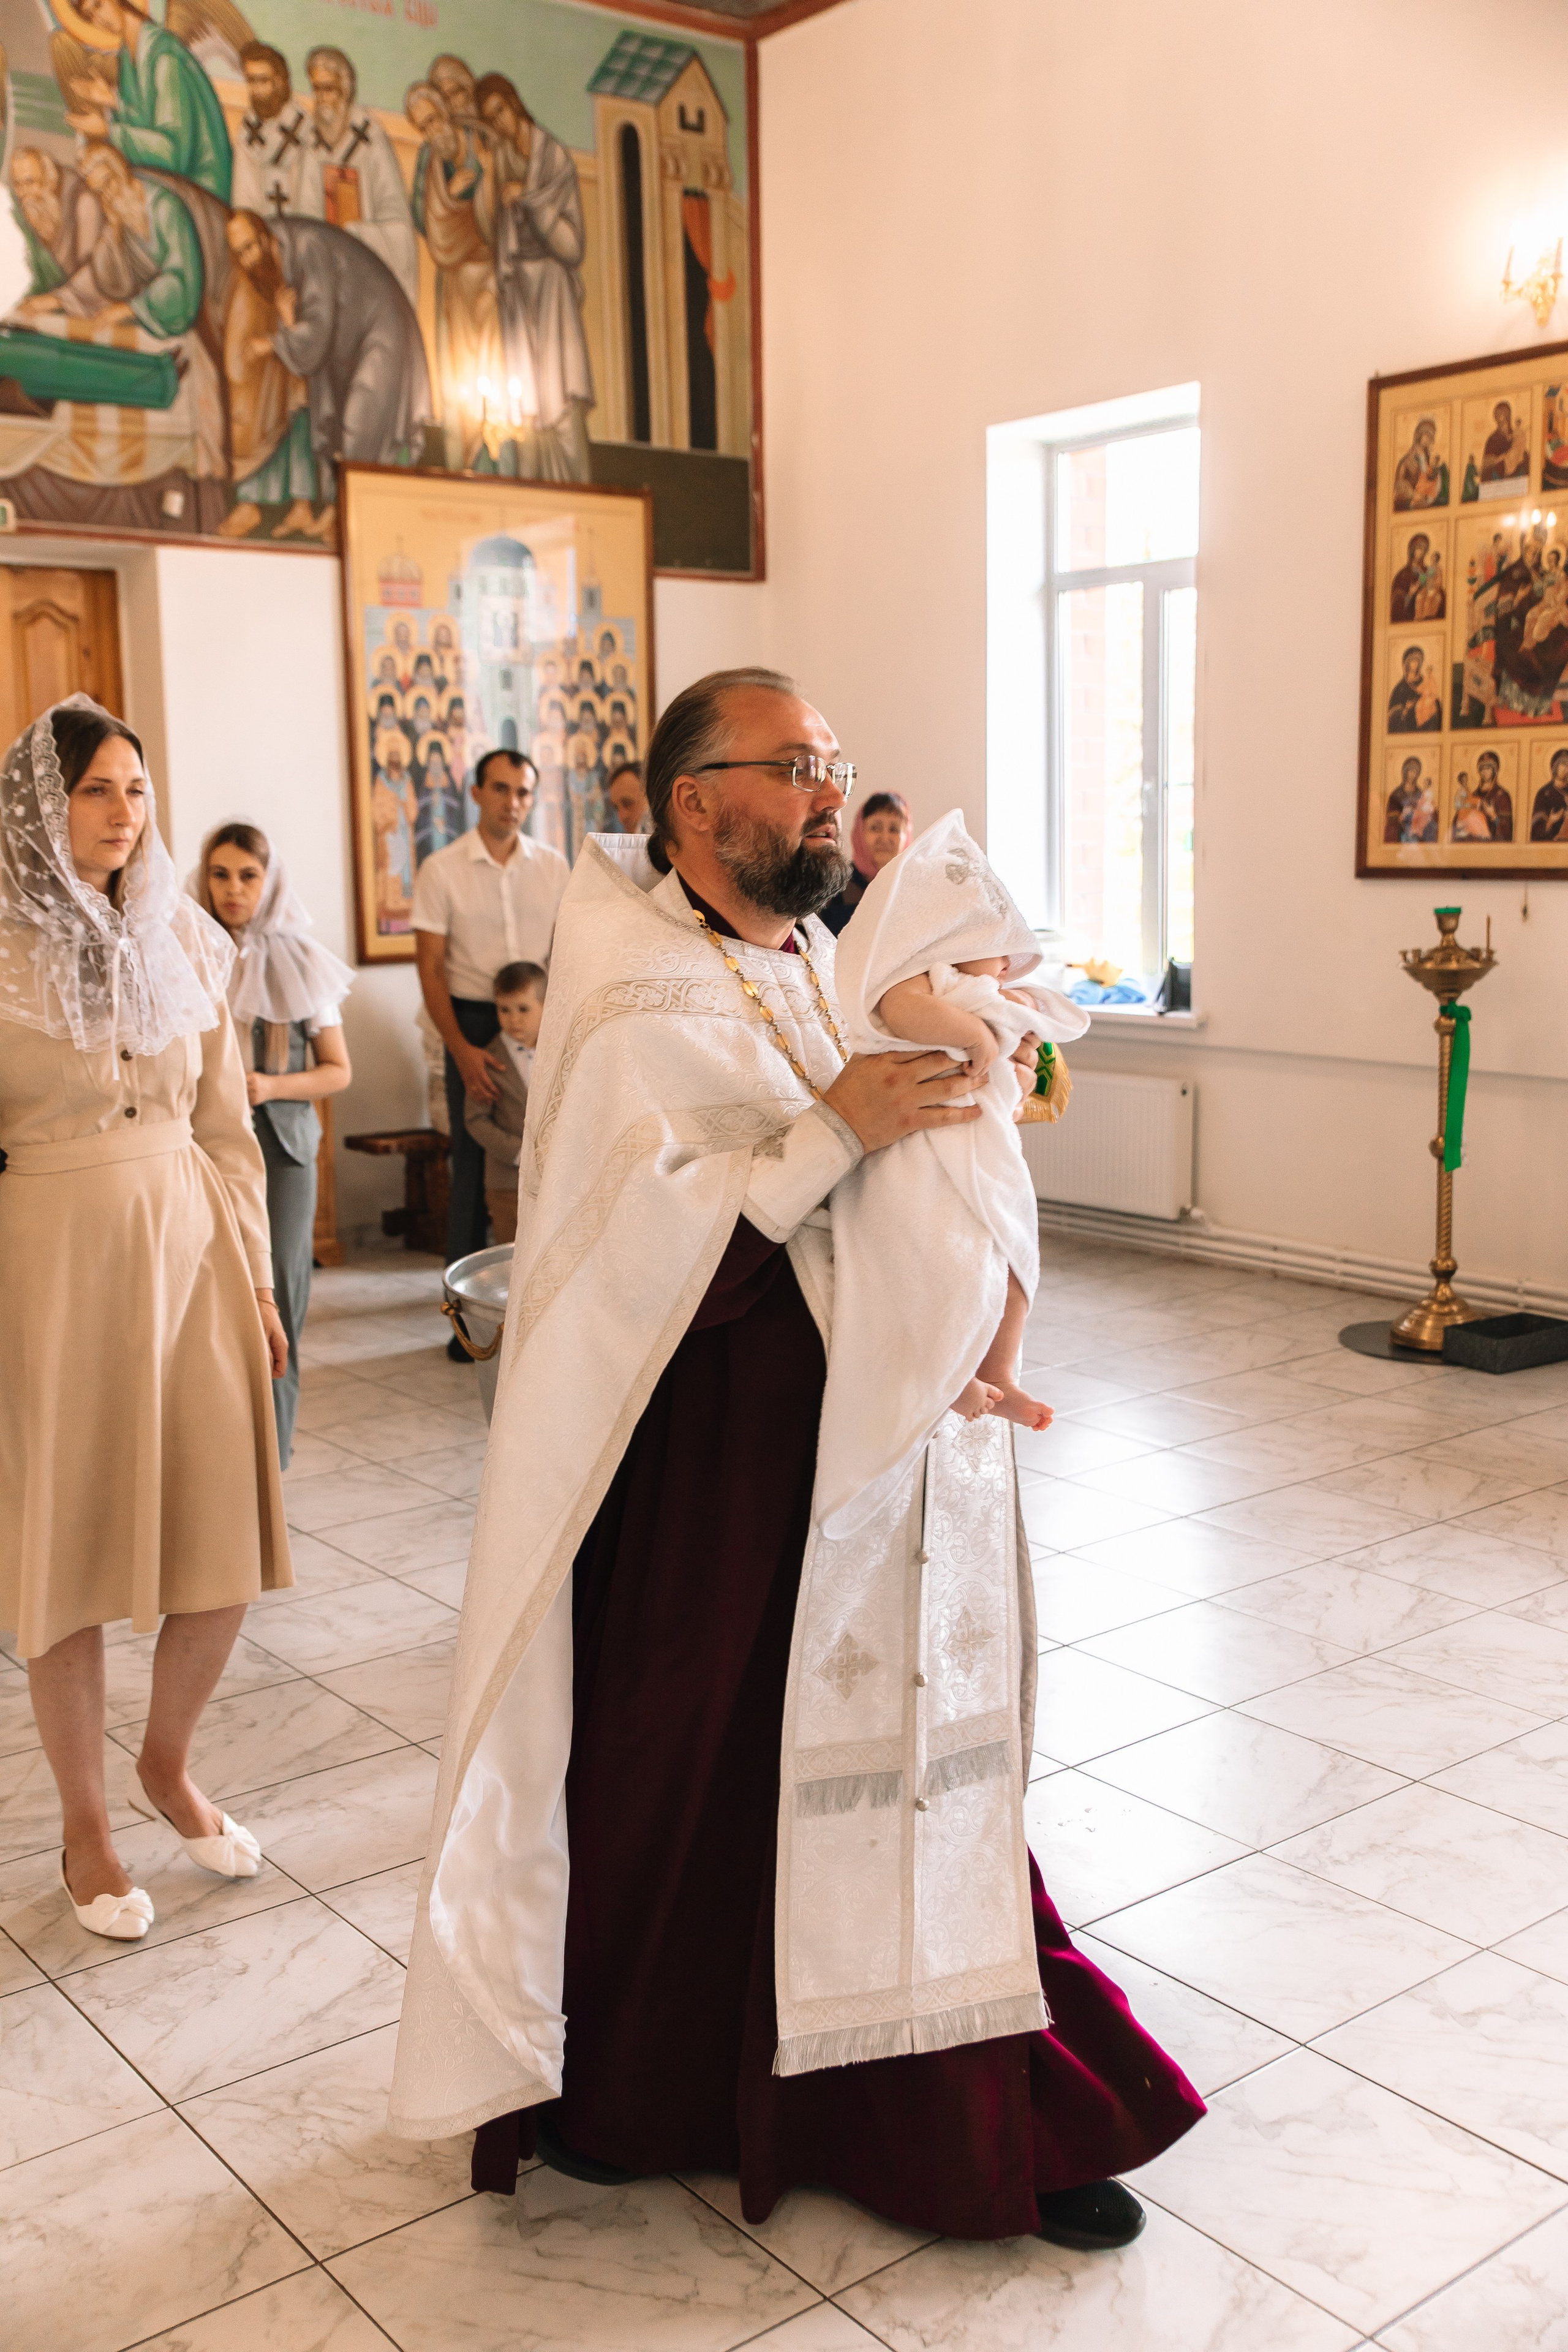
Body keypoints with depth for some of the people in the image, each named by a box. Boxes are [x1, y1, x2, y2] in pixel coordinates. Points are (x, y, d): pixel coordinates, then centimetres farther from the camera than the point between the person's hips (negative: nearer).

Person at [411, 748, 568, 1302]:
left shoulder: (554, 866, 7)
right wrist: (462, 1049, -12)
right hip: (473, 1024, -2)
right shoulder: (442, 870, -1)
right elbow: (430, 968, -3)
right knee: (474, 1163, 0)